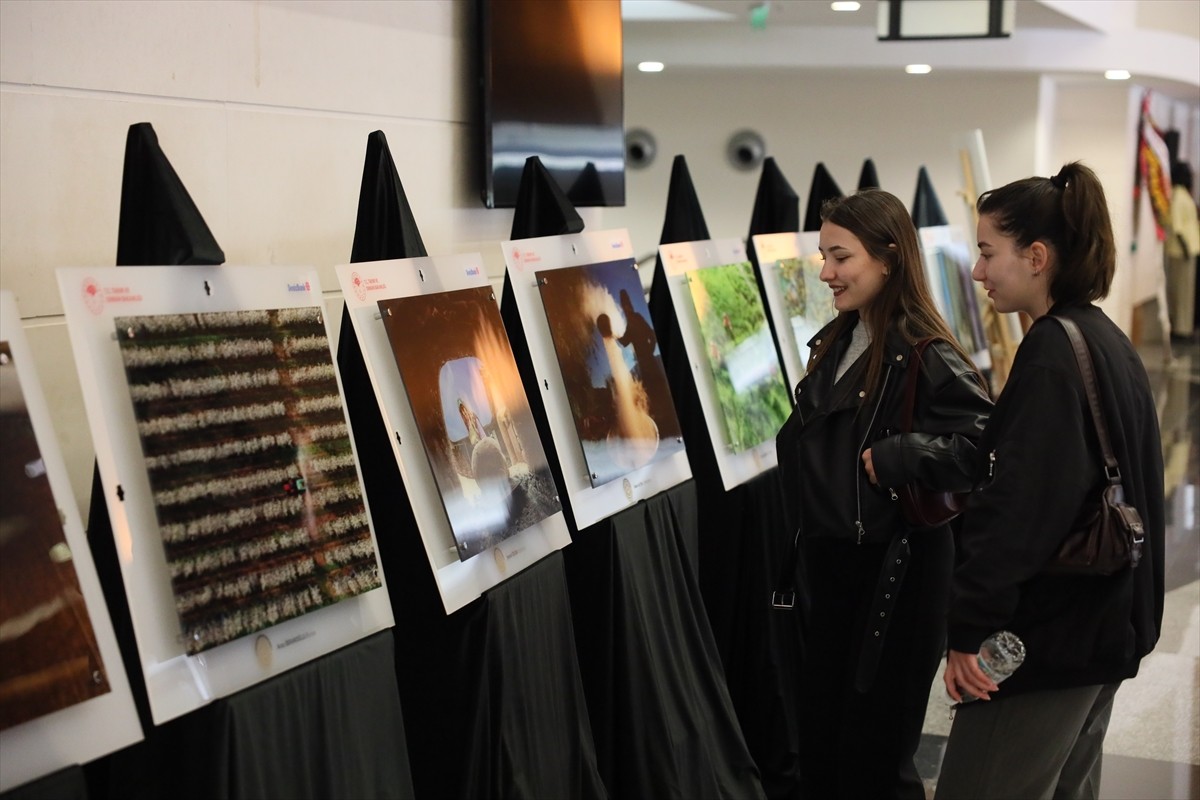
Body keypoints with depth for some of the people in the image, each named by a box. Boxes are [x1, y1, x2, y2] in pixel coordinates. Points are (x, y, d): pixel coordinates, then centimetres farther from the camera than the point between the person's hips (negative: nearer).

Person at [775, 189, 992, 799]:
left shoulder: (926, 357, -16)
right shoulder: (833, 344, 9)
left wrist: (894, 457, -27)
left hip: (895, 571, -8)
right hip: (827, 561, 8)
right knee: (820, 741, 16)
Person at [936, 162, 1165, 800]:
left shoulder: (1052, 351, -18)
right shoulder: (1107, 341, 12)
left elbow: (1019, 506, -26)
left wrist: (970, 627, -24)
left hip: (1047, 636, -10)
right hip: (1104, 624, 10)